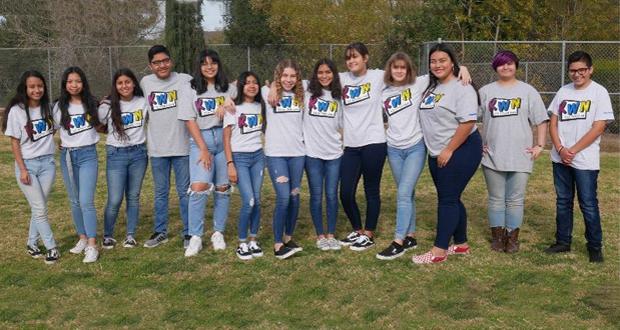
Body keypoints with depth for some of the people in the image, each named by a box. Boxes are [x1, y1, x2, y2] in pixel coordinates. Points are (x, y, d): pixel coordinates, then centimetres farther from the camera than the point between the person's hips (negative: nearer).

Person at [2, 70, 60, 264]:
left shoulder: (48, 107, 4)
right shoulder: (17, 111, -7)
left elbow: (55, 129, 19)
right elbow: (14, 142, -5)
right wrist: (22, 169, -10)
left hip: (47, 163, 3)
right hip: (27, 164, -3)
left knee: (39, 207, 6)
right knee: (40, 209, -4)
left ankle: (32, 244, 21)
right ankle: (51, 247, 5)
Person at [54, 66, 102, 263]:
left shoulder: (92, 103, 2)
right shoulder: (60, 106, 3)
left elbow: (99, 125, 17)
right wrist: (59, 144, -1)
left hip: (88, 154, -3)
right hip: (67, 156, 3)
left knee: (86, 201, -11)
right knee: (75, 202, 10)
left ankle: (92, 246, -10)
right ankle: (83, 238, 23)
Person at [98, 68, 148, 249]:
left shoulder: (143, 102, 2)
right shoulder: (107, 106, -3)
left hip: (138, 153, 2)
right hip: (116, 154, -2)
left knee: (133, 197, 8)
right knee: (115, 200, -4)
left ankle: (131, 235, 19)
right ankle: (108, 235, 16)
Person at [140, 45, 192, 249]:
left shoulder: (184, 80, -5)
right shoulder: (145, 83, 5)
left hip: (182, 147, -3)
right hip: (157, 148, 3)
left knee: (184, 192, 5)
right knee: (160, 192, 13)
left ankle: (188, 232, 16)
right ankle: (160, 231, 25)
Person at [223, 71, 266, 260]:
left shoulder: (260, 106, 9)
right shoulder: (233, 108, -4)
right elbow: (226, 138, -5)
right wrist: (230, 164, -11)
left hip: (258, 156, 4)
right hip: (239, 157, -4)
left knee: (257, 200, 2)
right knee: (249, 202, -12)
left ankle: (253, 241, 14)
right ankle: (242, 244, 2)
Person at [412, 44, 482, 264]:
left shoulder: (461, 89, -12)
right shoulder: (431, 88, 14)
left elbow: (467, 123, -21)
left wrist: (448, 150, -20)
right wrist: (438, 152, 12)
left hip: (460, 151, -9)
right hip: (438, 154, 9)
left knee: (448, 199, -6)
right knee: (450, 199, 13)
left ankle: (439, 252, -3)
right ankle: (461, 244, 25)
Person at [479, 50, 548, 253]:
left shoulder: (528, 91, 6)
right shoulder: (485, 91, 7)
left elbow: (541, 121, 6)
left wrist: (540, 145, -2)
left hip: (520, 156, -1)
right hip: (492, 156, 1)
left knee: (515, 200, 4)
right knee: (496, 199, 8)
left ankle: (513, 238, 15)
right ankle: (497, 236, 18)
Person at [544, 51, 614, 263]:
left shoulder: (599, 92, -6)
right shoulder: (563, 91, 8)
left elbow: (598, 128, -11)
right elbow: (553, 122, 7)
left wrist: (573, 151, -13)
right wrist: (560, 149, -7)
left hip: (585, 160, -5)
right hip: (560, 158, 5)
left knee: (588, 204, 1)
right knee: (563, 201, 12)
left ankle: (595, 246, 14)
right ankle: (563, 241, 23)